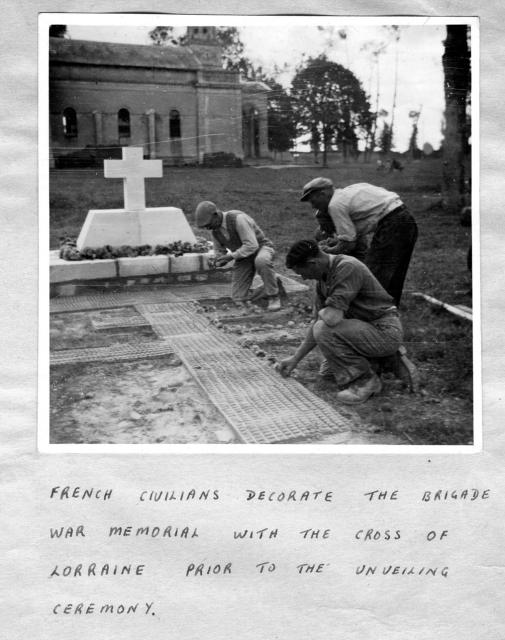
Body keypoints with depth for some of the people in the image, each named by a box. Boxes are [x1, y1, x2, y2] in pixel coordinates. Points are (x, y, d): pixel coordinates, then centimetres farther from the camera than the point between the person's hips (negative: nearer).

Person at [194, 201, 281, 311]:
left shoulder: (238, 218, -30)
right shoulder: (215, 229, -6)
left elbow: (252, 246, -32)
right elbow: (220, 252, 8)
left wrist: (231, 256, -30)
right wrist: (219, 262, -14)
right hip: (243, 257, 6)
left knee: (261, 261, -44)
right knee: (238, 298, -7)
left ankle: (274, 297, -24)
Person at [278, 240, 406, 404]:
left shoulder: (347, 268, -24)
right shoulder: (324, 278, 5)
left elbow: (332, 318, -32)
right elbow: (317, 322, 11)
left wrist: (322, 313, -8)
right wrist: (295, 359, 13)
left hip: (386, 332, -9)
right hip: (368, 327, 9)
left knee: (324, 329, -25)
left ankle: (365, 380, -13)